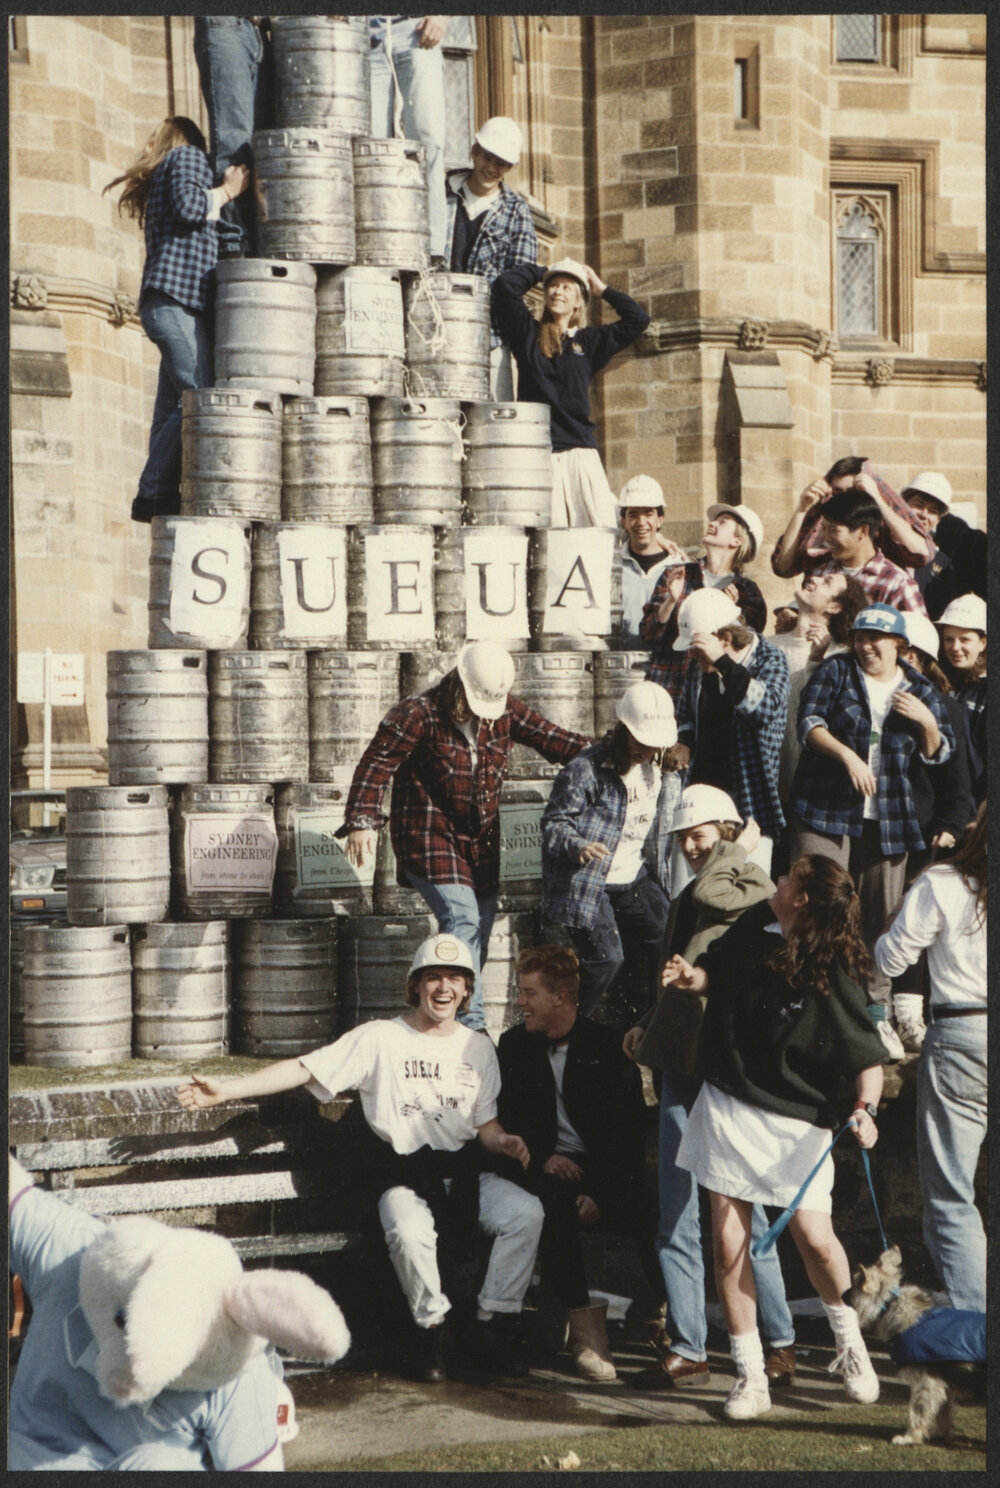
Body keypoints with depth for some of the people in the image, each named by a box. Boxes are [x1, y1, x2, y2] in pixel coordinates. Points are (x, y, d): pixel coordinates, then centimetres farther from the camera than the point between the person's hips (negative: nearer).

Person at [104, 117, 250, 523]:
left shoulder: (159, 175, 32)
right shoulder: (188, 156, 7)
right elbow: (189, 206, -11)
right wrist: (227, 191, 2)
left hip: (162, 303, 10)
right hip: (177, 296, -10)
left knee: (173, 406, 1)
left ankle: (158, 500, -6)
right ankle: (154, 495, -19)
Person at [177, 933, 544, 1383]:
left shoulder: (478, 1048, 14)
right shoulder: (380, 1038, 1)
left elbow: (486, 1124, 16)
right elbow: (304, 1068, -5)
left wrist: (504, 1141, -10)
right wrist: (224, 1090, -15)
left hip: (463, 1169, 4)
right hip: (402, 1173, -4)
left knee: (526, 1212, -24)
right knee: (410, 1233, -36)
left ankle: (494, 1323, -9)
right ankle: (432, 1327, -10)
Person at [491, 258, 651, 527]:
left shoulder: (588, 341, 16)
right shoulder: (529, 335, 12)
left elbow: (638, 319, 14)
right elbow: (506, 284, 3)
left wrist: (601, 289, 19)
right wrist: (542, 271, 17)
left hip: (580, 452, 2)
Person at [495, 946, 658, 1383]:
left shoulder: (608, 1045, 2)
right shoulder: (514, 1045, 11)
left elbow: (631, 1130, -4)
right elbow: (506, 1121, 11)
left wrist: (600, 1190, -16)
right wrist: (541, 1157, -9)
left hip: (607, 1173, -1)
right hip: (547, 1170, 1)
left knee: (651, 1214, -32)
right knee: (553, 1203, -34)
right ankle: (583, 1322, -32)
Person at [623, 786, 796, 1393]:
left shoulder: (758, 893, -5)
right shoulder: (685, 904, 18)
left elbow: (710, 892, -25)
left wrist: (738, 846, -7)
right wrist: (649, 1028, 9)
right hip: (683, 1069, 7)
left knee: (743, 1214, -1)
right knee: (677, 1221, 5)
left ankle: (782, 1345, 12)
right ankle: (687, 1350, 11)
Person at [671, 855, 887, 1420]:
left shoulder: (834, 977, -16)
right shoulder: (753, 927, -1)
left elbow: (868, 1056, -15)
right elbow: (716, 975, 17)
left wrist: (866, 1107, -32)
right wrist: (693, 976, -4)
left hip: (797, 1120, -4)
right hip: (728, 1107, 4)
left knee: (814, 1235, -11)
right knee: (729, 1240, 0)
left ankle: (849, 1338, 22)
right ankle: (751, 1378, 11)